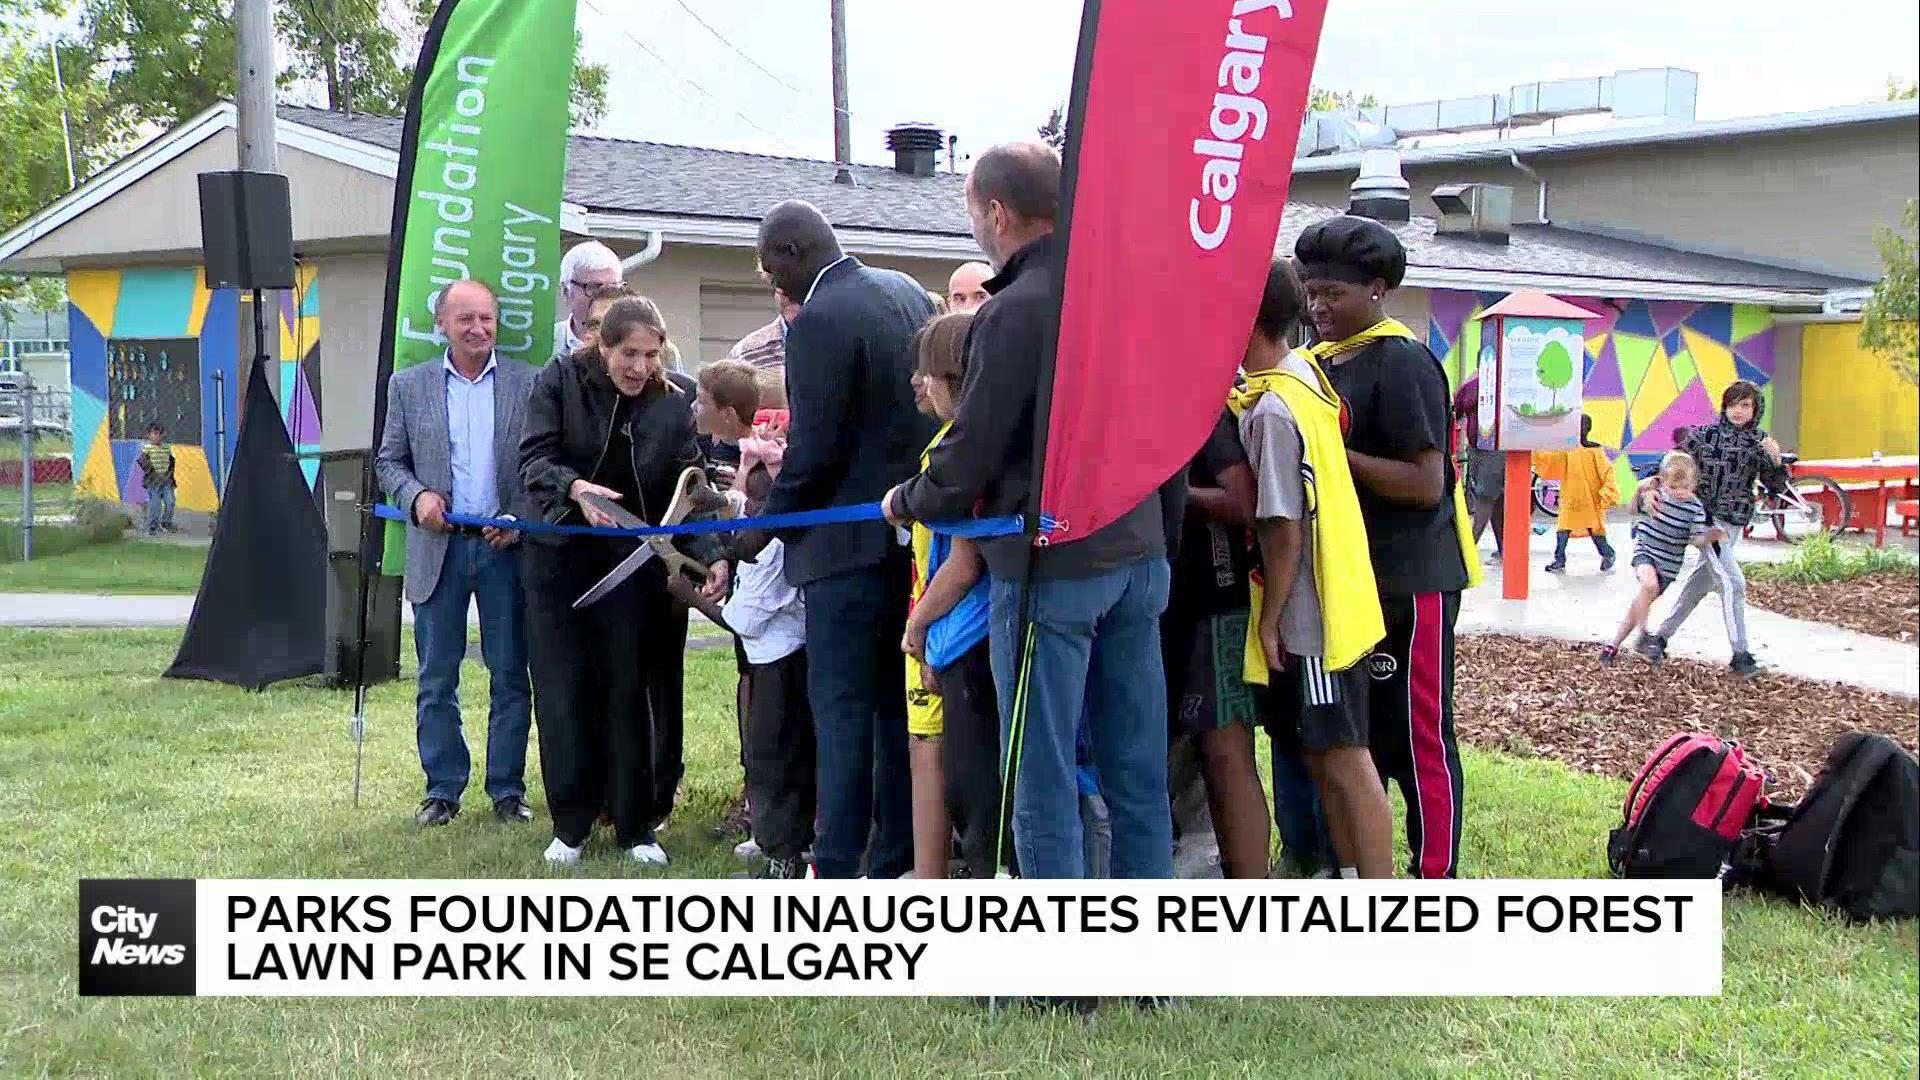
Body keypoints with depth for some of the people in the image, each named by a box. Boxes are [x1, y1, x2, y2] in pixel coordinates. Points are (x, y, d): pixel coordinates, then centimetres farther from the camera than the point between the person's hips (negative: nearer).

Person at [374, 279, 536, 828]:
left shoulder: (529, 384, 3)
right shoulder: (408, 386, 7)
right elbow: (389, 460, 10)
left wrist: (520, 520, -10)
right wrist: (416, 496, -9)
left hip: (505, 544, -1)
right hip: (437, 548, 1)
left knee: (509, 675, 5)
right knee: (436, 678, 5)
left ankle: (507, 788, 14)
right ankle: (442, 789, 15)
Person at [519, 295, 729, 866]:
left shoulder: (673, 406, -2)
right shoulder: (560, 381, -6)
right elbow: (533, 459, -11)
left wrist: (710, 555, -20)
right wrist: (575, 487, -31)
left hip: (631, 566, 1)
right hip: (559, 560, -1)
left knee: (628, 692, 4)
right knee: (563, 693, 0)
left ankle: (634, 825, 14)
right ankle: (569, 825, 12)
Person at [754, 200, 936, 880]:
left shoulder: (818, 321, -17)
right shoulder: (907, 292, 9)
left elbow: (813, 450, -19)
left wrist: (762, 524, -6)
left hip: (850, 542, -8)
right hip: (915, 532, 9)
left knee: (841, 708, -3)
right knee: (900, 699, 14)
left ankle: (837, 868, -1)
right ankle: (900, 858, 20)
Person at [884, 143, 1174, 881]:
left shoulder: (1015, 311, -15)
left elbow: (972, 452, -13)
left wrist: (908, 502, 5)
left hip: (1052, 568, -7)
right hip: (1138, 555, 7)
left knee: (1041, 777, 1)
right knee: (1137, 769, 12)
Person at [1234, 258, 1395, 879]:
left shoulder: (1272, 411, -20)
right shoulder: (1305, 372, 7)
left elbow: (1284, 530, -21)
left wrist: (1269, 619, -12)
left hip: (1307, 614, -9)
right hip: (1333, 603, 9)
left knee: (1343, 761, -4)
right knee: (1323, 758, 14)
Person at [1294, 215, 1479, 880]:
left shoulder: (1402, 363, -13)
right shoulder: (1320, 362, 12)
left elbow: (1426, 481, -19)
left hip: (1410, 581, -9)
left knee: (1418, 739, -2)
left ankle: (1435, 881, 5)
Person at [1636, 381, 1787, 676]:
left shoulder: (1759, 442, 6)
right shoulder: (1706, 434, -5)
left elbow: (1776, 484, 4)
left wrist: (1776, 460, -16)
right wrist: (1654, 481, -18)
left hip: (1734, 524, 5)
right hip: (1707, 517, -5)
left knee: (1697, 584, 12)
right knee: (1732, 583, -11)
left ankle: (1659, 637, 24)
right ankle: (1740, 654, -6)